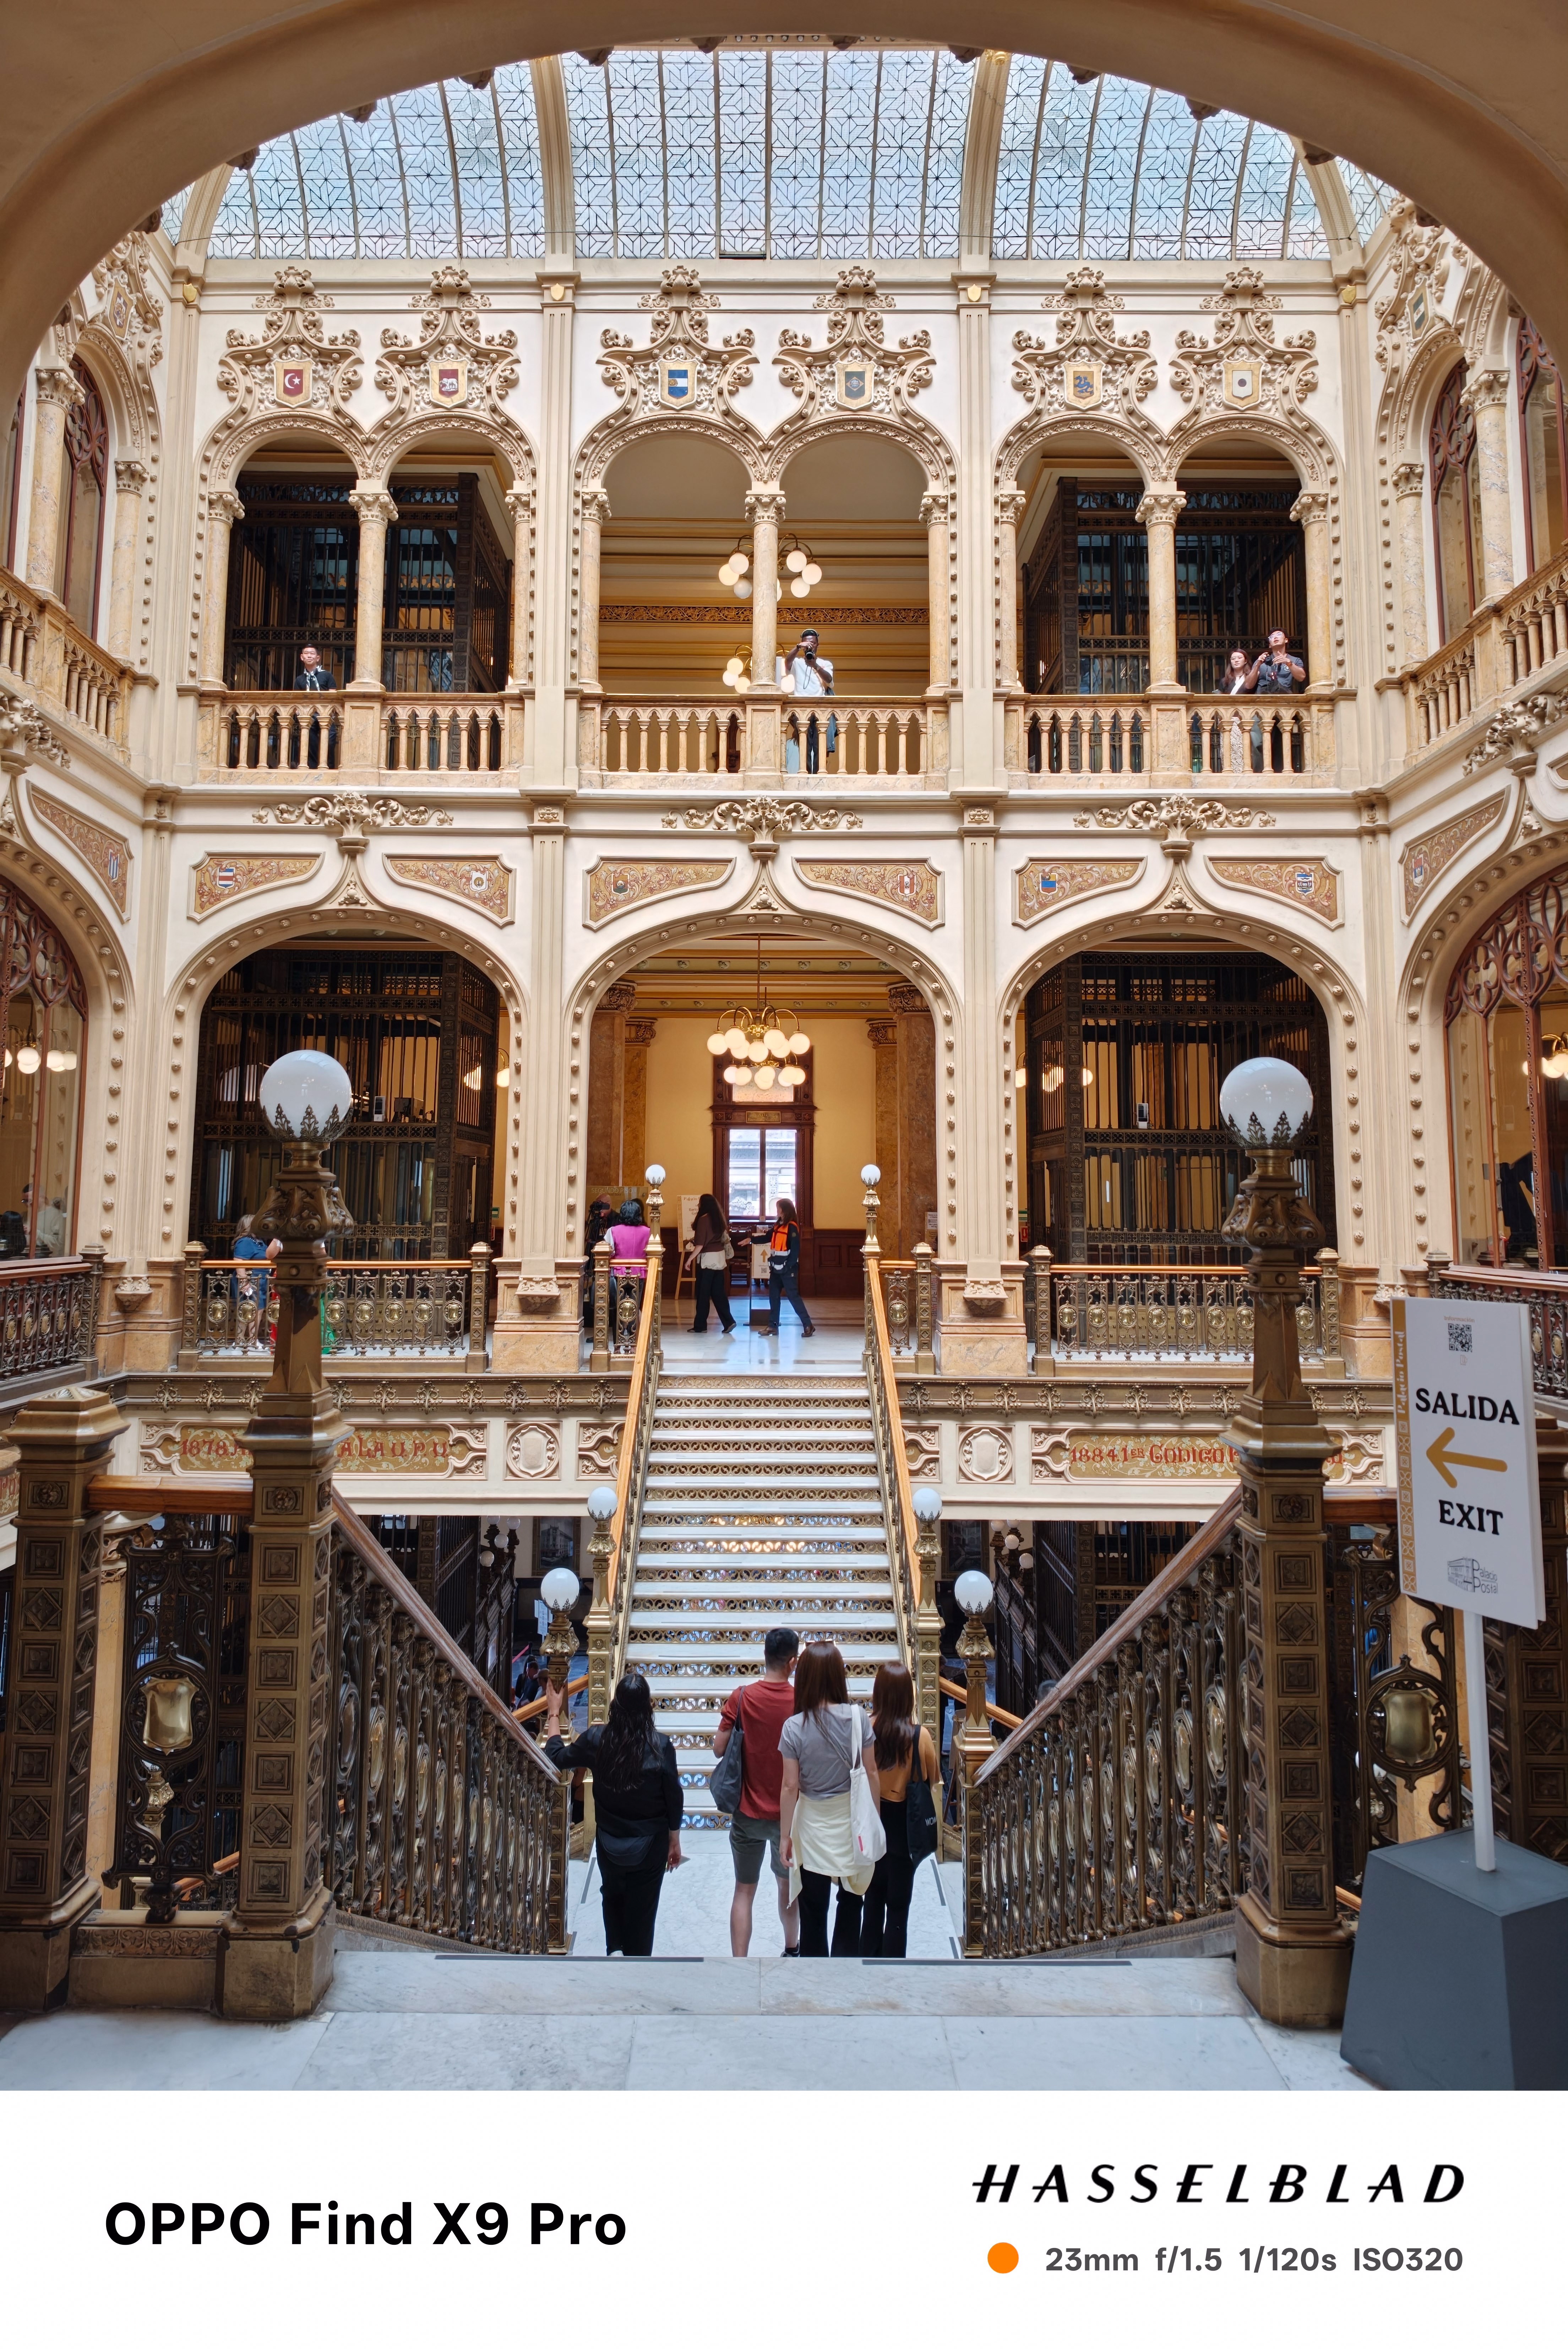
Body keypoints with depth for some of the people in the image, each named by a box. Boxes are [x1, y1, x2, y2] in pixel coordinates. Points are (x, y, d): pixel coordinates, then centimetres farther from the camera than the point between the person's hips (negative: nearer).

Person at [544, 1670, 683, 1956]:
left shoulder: (597, 1739, -16)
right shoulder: (661, 1745, -19)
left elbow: (556, 1758, 0)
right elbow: (673, 1798, -10)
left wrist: (554, 1712, 10)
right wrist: (675, 1842, 5)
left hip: (610, 1843, 1)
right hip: (650, 1845, -1)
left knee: (613, 1897, 29)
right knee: (642, 1909, 16)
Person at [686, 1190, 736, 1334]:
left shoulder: (703, 1220, -13)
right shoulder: (719, 1219, 10)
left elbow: (700, 1245, -17)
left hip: (707, 1258, -7)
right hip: (720, 1258, 7)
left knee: (703, 1293, 1)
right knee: (719, 1292, 9)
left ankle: (700, 1325, 7)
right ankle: (728, 1321, 1)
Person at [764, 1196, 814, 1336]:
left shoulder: (792, 1227, -13)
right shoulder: (778, 1226, 12)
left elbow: (795, 1249, -16)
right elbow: (768, 1238, 18)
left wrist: (788, 1267, -18)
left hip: (788, 1269, -9)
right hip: (776, 1268, 9)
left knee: (794, 1297, -6)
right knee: (773, 1297, 10)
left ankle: (808, 1325, 0)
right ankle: (773, 1326, 17)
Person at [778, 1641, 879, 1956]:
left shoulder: (794, 1727, -17)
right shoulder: (858, 1718, -14)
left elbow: (790, 1786, -12)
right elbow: (871, 1775, -7)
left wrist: (785, 1835, -1)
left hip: (813, 1827, -1)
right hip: (852, 1824, 1)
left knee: (814, 1911, 14)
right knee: (850, 1901, 23)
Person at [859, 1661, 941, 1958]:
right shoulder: (919, 1736, -18)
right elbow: (934, 1780, -6)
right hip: (903, 1825, -2)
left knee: (874, 1896, 22)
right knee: (898, 1904, 11)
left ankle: (869, 1957, 34)